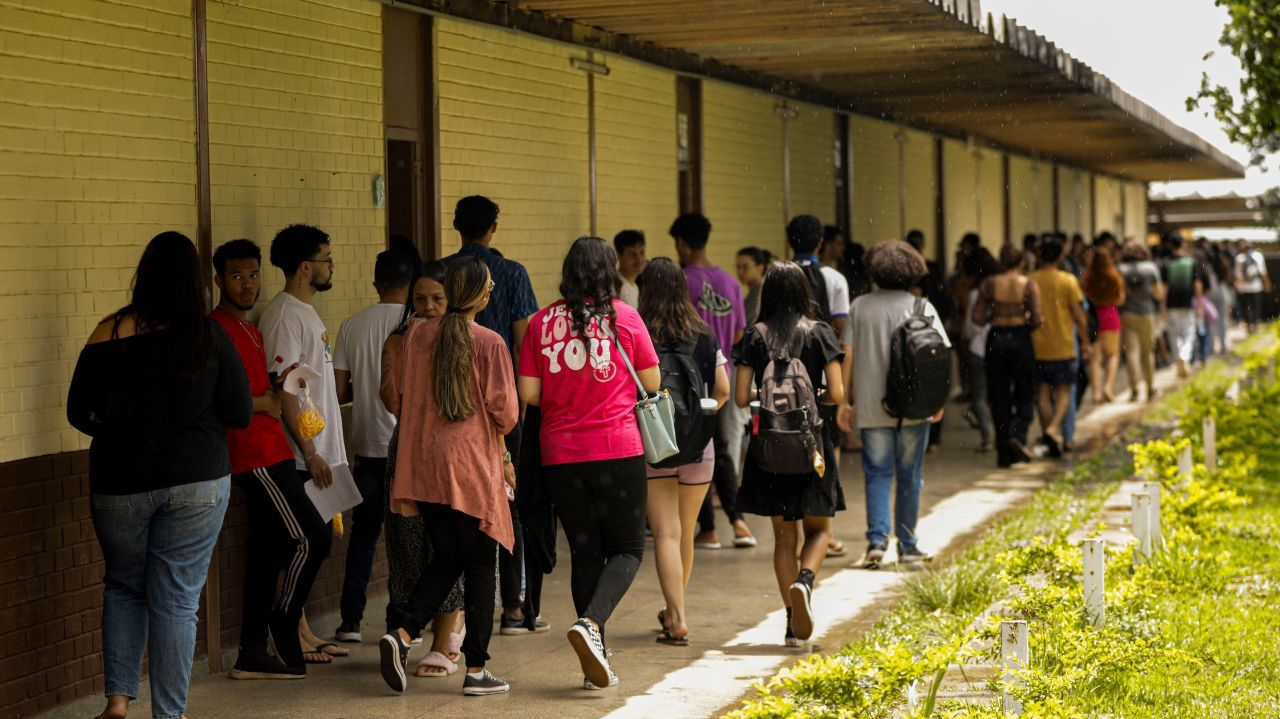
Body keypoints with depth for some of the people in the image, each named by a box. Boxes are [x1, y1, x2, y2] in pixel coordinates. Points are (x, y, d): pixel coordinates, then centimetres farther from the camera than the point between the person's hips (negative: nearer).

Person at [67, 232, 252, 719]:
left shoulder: (108, 335, -6)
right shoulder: (211, 338, -7)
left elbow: (79, 413, 0)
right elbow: (240, 415, -2)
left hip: (120, 483, 1)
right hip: (197, 483, -1)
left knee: (123, 587, 20)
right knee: (177, 600, 6)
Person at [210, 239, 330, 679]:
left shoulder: (250, 331, 20)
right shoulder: (217, 330, -12)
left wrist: (279, 386, 8)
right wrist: (266, 403, -9)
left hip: (270, 454, 10)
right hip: (255, 457, -10)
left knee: (266, 551, 9)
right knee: (312, 538, -10)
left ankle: (252, 655, 12)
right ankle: (285, 624, 5)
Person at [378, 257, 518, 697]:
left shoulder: (417, 336, 4)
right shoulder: (489, 344, -10)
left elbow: (398, 401, 11)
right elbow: (505, 413, -10)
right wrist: (500, 445, 12)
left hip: (423, 466, 5)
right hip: (473, 467, -5)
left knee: (445, 558, 18)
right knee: (480, 566, 6)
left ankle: (404, 634, -3)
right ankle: (476, 670, 8)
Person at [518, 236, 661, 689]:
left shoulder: (542, 322, 3)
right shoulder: (622, 316, -2)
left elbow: (528, 393, 2)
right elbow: (652, 382, 4)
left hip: (560, 454, 3)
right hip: (618, 449, -3)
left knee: (585, 552, 11)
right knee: (626, 548, 7)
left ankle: (595, 661, 12)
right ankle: (591, 623, -19)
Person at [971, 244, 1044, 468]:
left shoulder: (988, 284, -2)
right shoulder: (1029, 285, -5)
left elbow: (977, 318, -4)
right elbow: (1037, 319, -11)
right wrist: (1027, 324, 10)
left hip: (996, 339, 2)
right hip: (1020, 338, -1)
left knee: (999, 397, 8)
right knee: (1025, 393, 13)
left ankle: (1005, 453, 9)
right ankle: (1018, 434, -13)